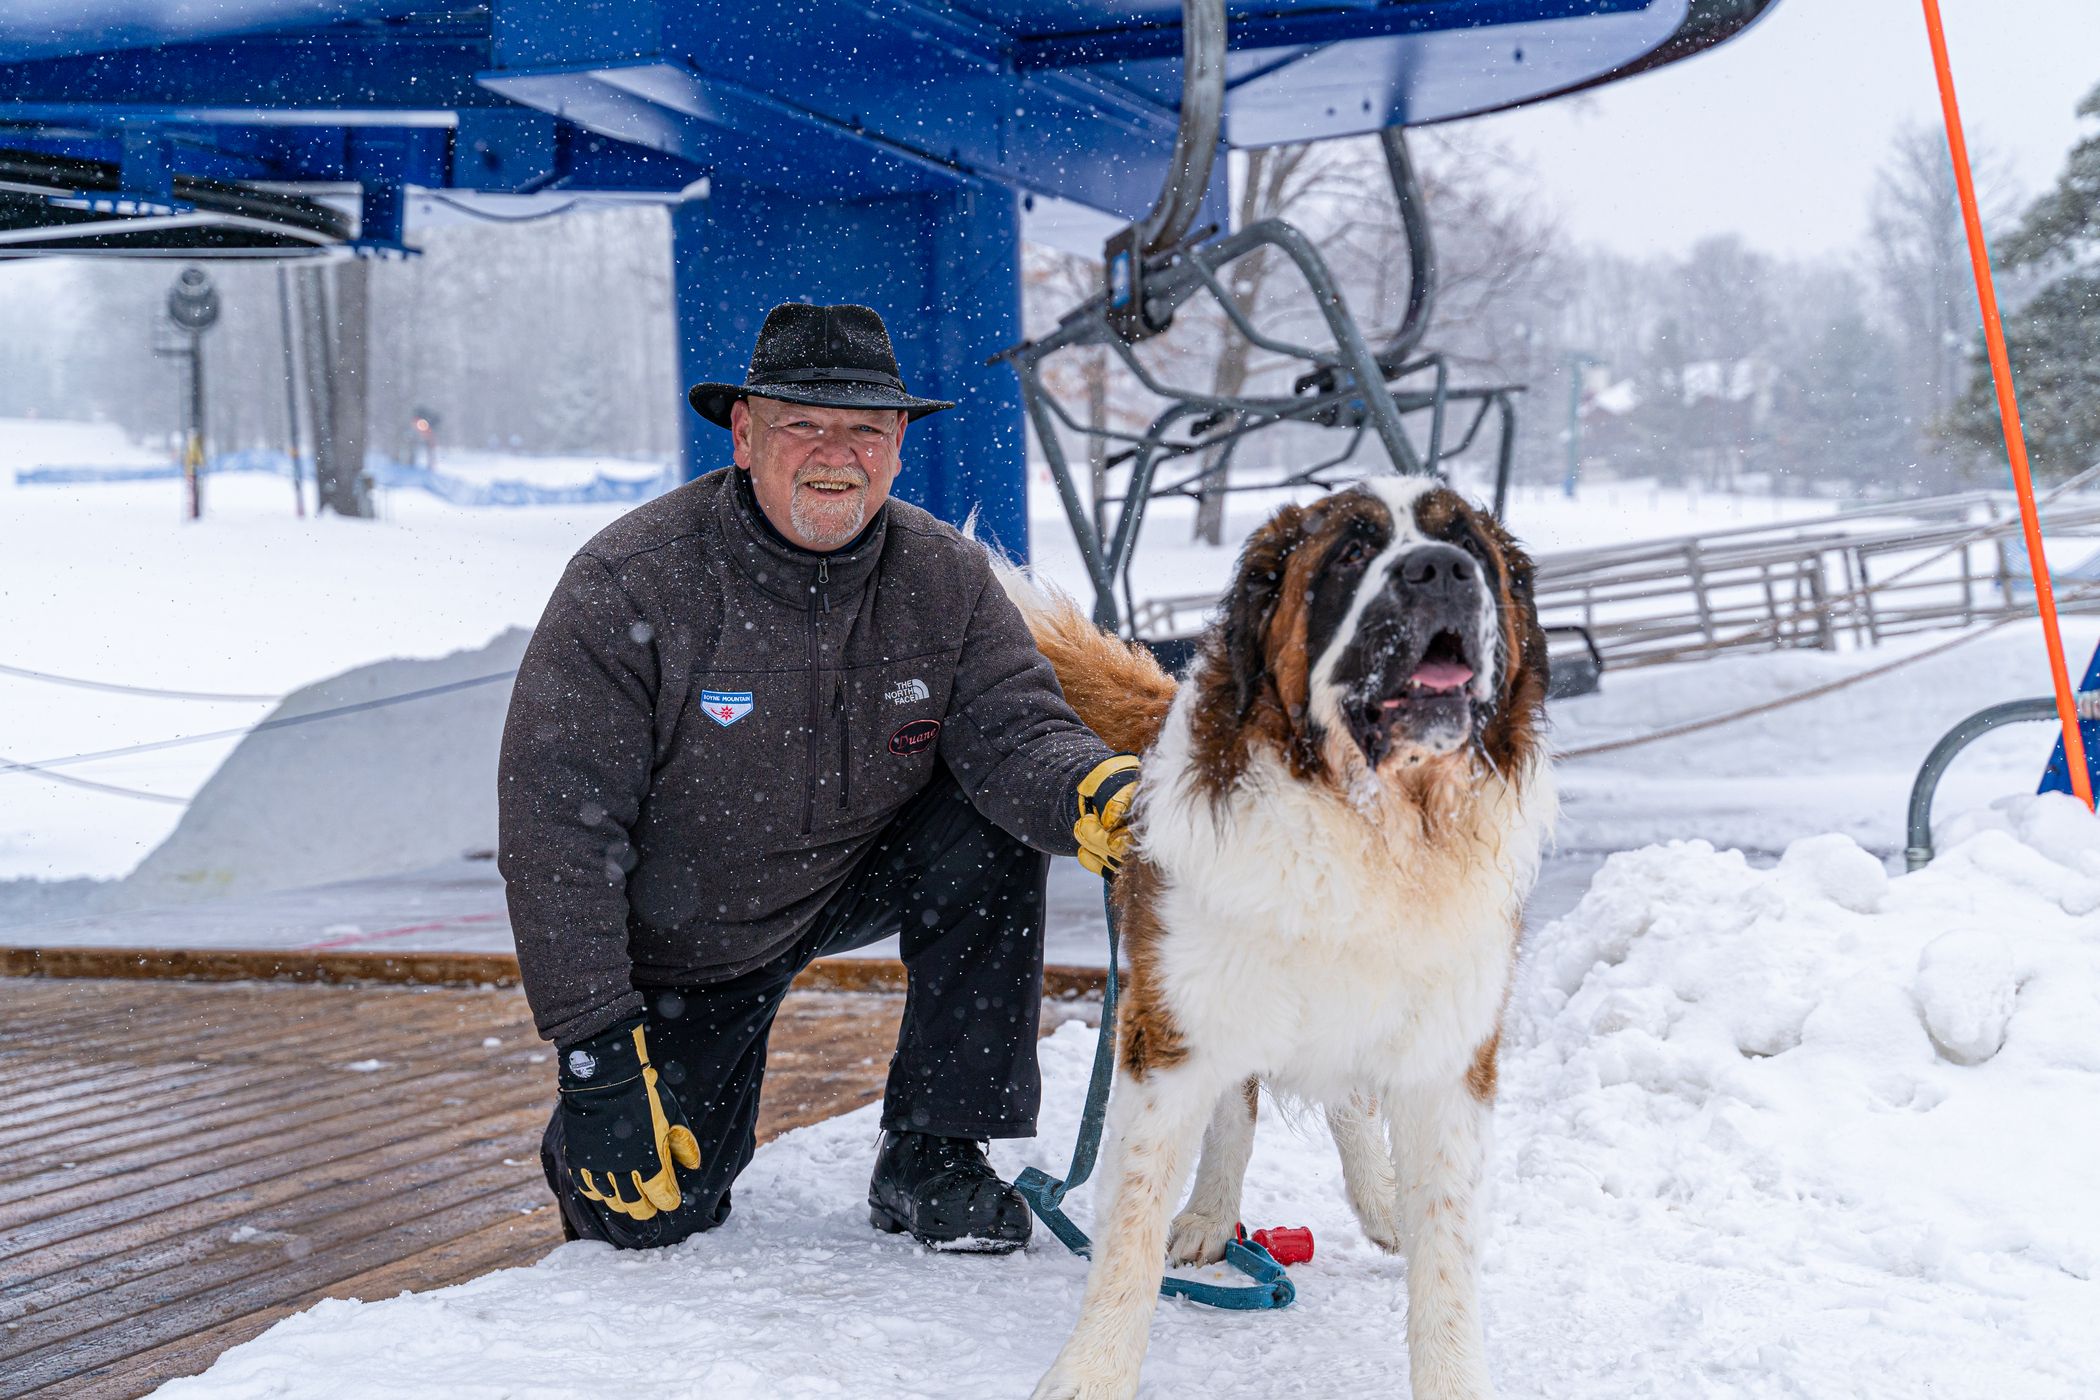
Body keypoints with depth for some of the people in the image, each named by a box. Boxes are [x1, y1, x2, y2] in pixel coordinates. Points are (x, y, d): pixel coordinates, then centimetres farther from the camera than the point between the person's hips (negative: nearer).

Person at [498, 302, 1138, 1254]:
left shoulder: (946, 577, -11)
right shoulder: (628, 585, -23)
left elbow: (1016, 731, -20)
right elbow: (556, 824, -23)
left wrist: (1101, 792, -46)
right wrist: (595, 1053, -27)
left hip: (855, 879, 3)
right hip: (674, 947, -3)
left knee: (996, 828, -24)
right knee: (648, 1217, -11)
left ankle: (929, 1158, -12)